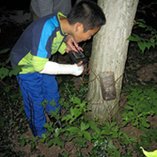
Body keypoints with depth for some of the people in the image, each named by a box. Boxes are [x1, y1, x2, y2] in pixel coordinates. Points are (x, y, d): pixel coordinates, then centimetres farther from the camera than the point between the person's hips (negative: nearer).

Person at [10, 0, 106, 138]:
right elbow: (40, 65, -38)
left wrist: (66, 43, -20)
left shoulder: (64, 23, -18)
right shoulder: (47, 29, -42)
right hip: (26, 66, -7)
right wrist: (72, 69, -32)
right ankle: (41, 134, 34)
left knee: (52, 92, 21)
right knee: (36, 102, 7)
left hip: (42, 61, 7)